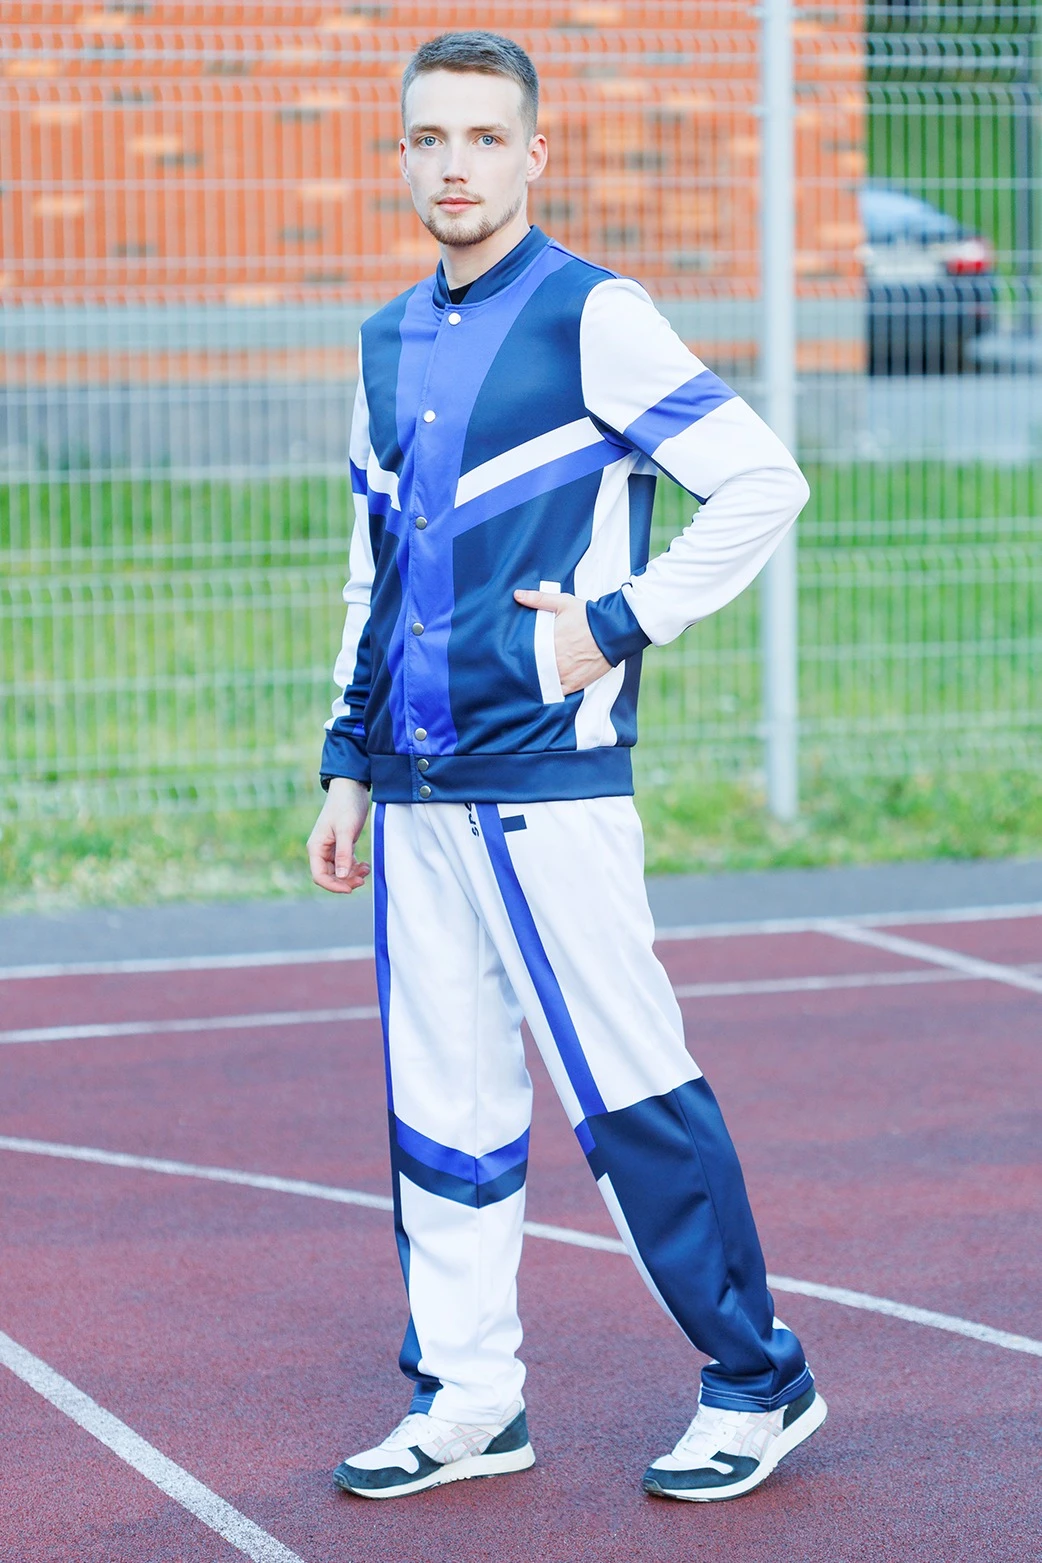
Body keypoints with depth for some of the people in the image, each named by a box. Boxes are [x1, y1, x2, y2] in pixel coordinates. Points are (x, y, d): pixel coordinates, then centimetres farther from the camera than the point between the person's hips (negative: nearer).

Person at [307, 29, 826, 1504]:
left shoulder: (592, 317, -6)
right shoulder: (389, 345, 15)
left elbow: (764, 482, -10)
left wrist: (619, 622, -11)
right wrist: (349, 760, 18)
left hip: (549, 785, -7)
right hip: (416, 796, 7)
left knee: (629, 1091, -3)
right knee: (440, 1106, 9)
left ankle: (756, 1383, 10)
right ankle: (467, 1403, 18)